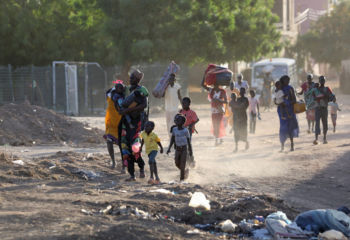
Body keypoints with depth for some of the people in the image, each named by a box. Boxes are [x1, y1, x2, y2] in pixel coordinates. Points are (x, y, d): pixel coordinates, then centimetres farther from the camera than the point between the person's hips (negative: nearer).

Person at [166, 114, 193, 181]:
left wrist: (190, 151, 0)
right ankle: (185, 171, 38)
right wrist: (169, 148, -7)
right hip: (177, 149, 4)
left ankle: (182, 179, 3)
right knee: (177, 164, 11)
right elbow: (172, 139, 2)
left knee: (182, 165, -7)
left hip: (184, 149, -4)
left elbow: (188, 141, -5)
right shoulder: (174, 129, -3)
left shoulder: (185, 131, -13)